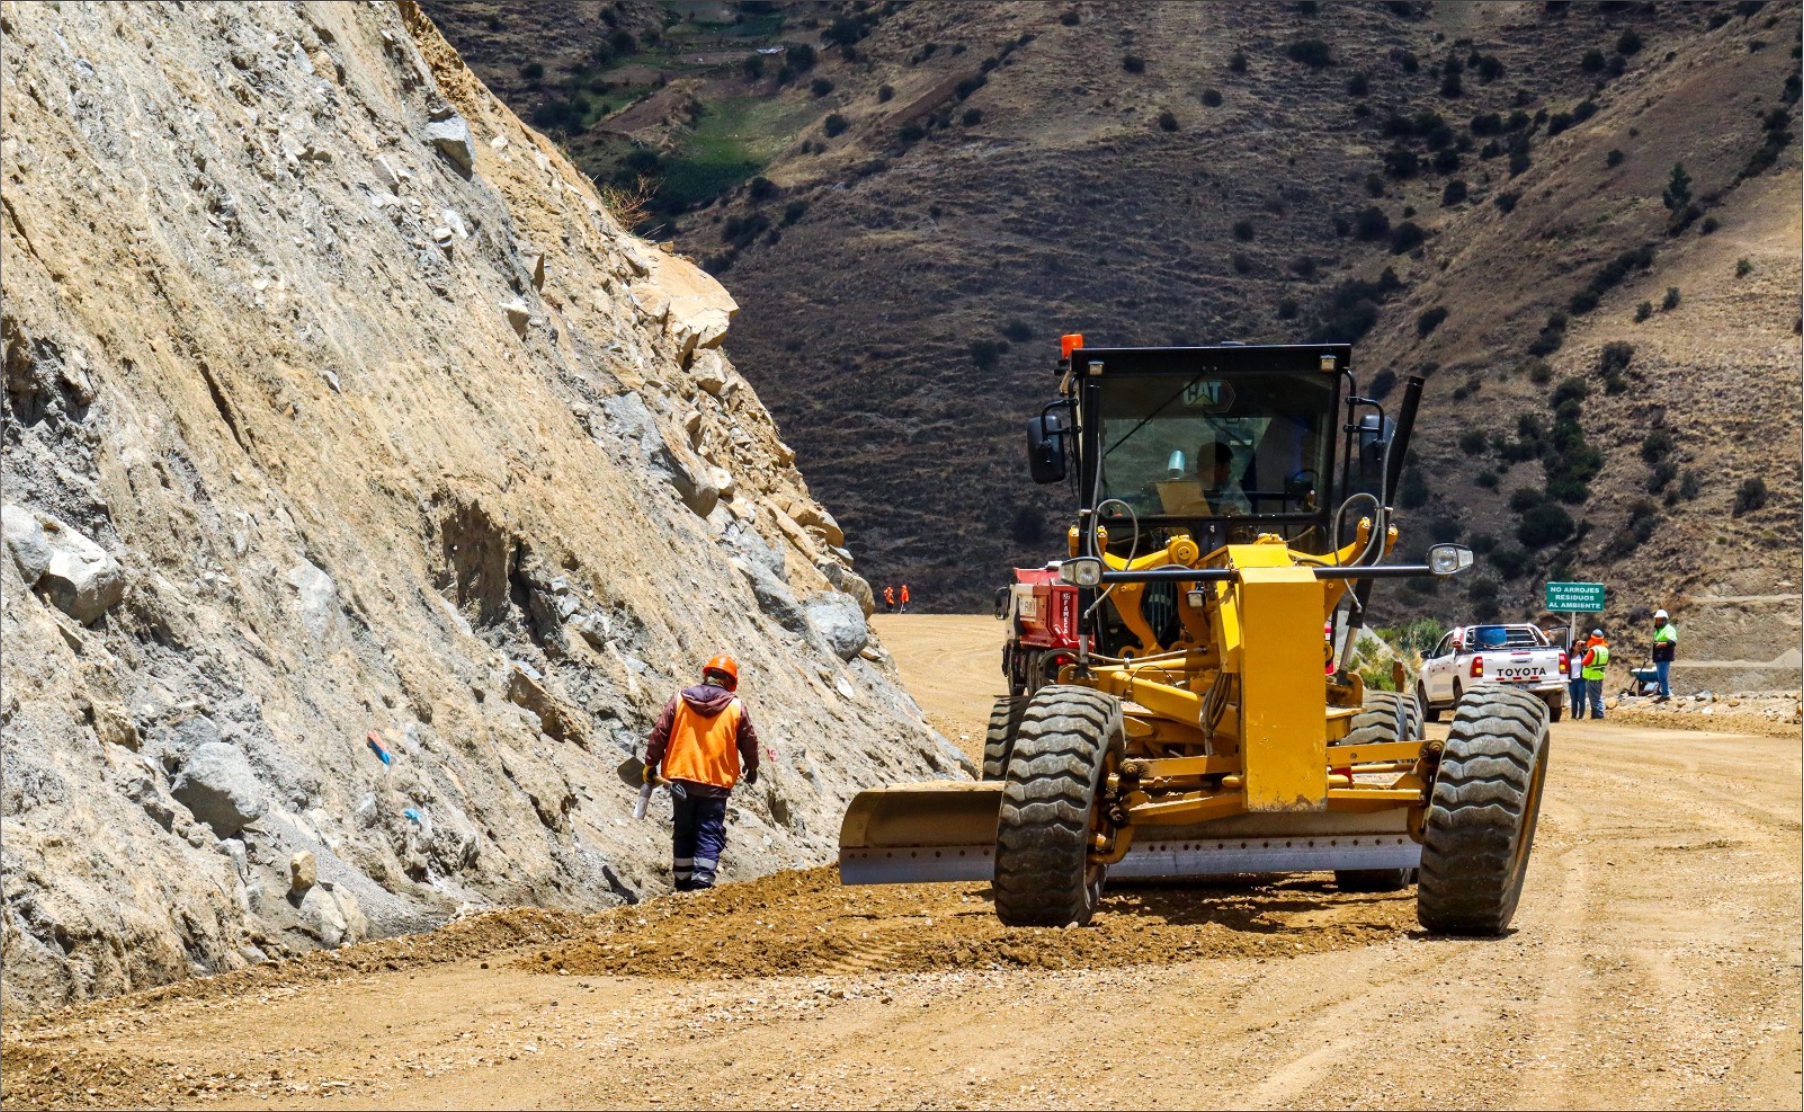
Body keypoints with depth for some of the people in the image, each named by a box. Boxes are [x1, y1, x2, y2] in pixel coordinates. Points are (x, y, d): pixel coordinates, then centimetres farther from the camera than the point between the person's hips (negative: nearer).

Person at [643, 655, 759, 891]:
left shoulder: (680, 699, 0)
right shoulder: (735, 707, -2)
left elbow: (659, 734, 0)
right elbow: (749, 742, 9)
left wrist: (651, 764, 10)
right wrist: (752, 768, 27)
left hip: (681, 778, 2)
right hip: (716, 783, -2)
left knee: (684, 832, 13)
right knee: (709, 834, 0)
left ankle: (683, 881, 17)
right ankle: (702, 880, -13)